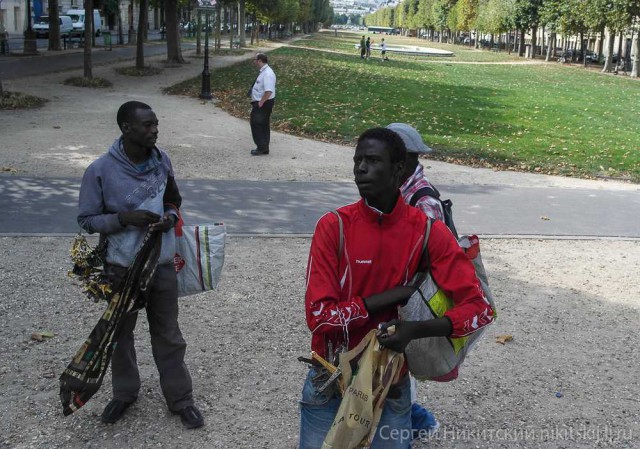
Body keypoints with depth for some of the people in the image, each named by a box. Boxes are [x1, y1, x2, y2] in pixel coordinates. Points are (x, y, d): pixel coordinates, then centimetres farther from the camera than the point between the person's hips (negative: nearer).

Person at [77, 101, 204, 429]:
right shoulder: (101, 170, -17)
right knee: (120, 334, 17)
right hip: (121, 269, -2)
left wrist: (170, 217, -12)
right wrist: (124, 218, -24)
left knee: (168, 335, 13)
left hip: (162, 265, 2)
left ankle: (180, 398, 28)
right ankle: (124, 393, 40)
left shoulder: (162, 160, -6)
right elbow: (86, 220, -9)